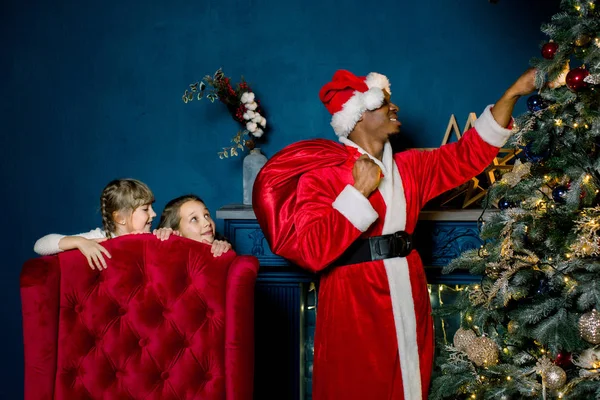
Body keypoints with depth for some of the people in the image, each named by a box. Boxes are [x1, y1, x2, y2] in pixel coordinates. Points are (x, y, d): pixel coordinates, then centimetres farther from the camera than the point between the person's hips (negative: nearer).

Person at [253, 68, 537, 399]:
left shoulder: (409, 168, 11)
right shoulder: (322, 173, -9)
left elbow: (470, 153, 10)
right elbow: (312, 250, -20)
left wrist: (513, 93, 5)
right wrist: (359, 192, -19)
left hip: (408, 304, 6)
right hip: (355, 307, -6)